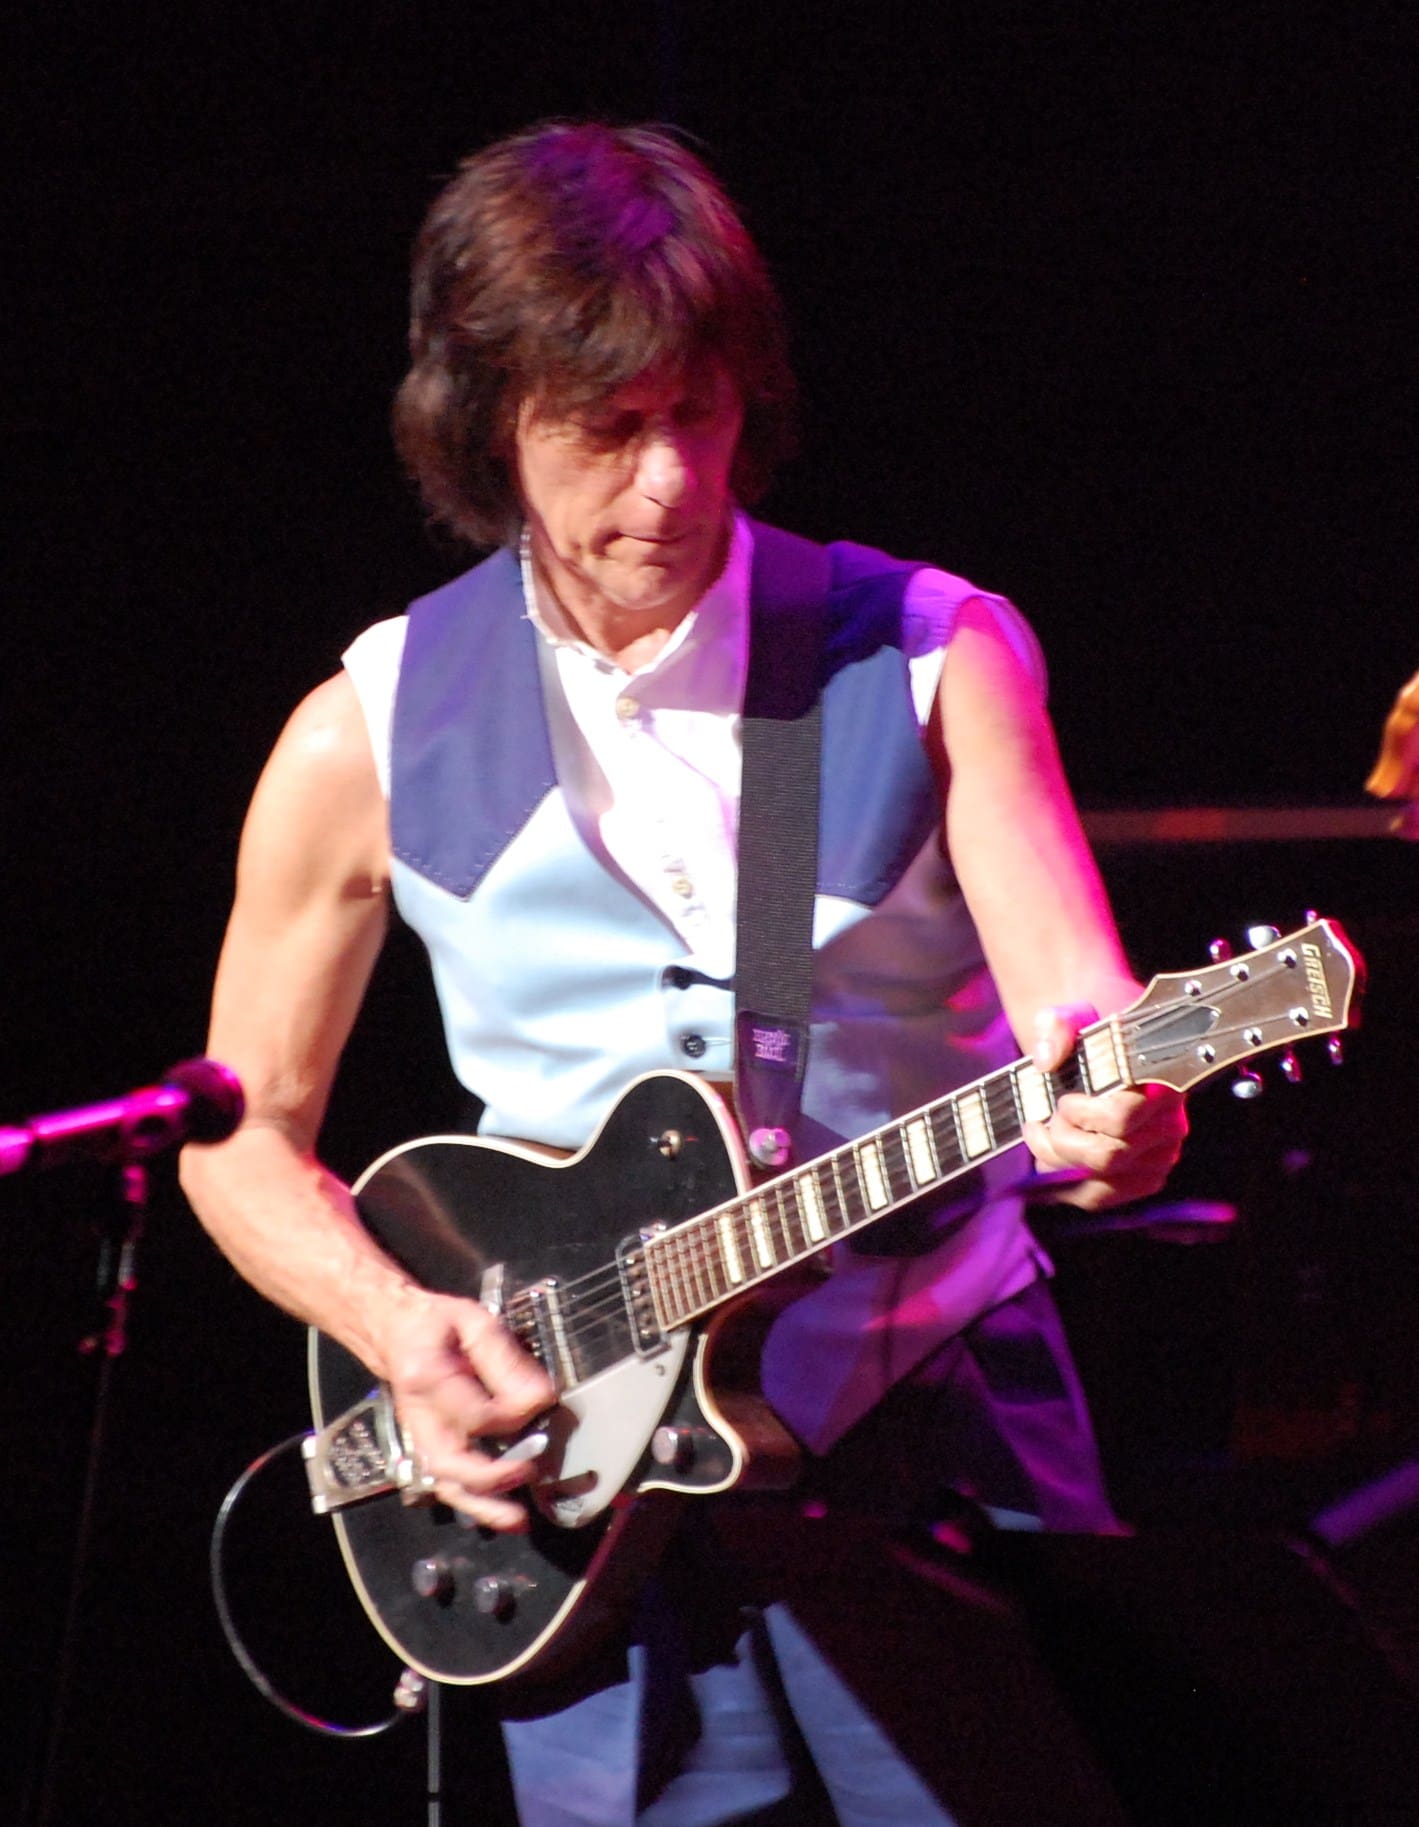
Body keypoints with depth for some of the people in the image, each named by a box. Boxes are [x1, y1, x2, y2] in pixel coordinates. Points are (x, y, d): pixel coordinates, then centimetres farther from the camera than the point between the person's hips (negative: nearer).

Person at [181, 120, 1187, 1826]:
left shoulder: (931, 656, -2)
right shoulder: (370, 737, 1)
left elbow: (1065, 973, -14)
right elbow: (244, 1133, 9)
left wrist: (1108, 1097, -38)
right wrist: (400, 1328, -9)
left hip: (945, 1427, 0)